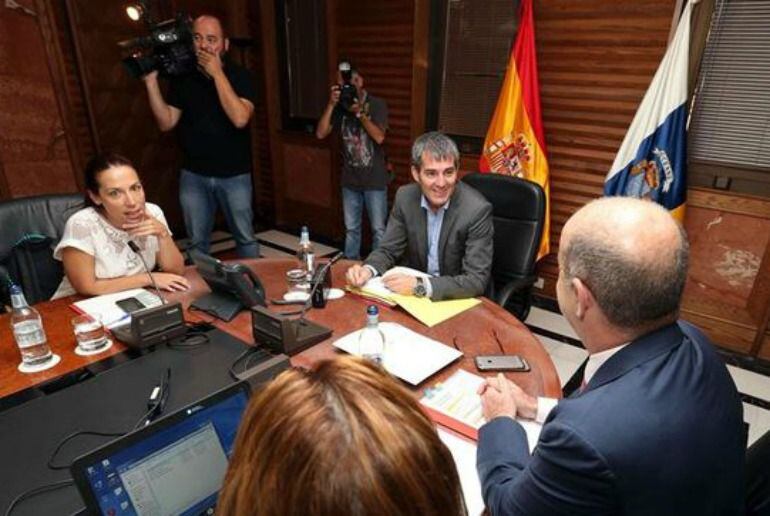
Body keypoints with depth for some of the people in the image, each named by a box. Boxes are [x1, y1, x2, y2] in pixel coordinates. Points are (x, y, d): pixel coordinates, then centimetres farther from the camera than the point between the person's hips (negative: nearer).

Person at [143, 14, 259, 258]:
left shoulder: (239, 75, -6)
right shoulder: (182, 77, 3)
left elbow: (240, 118, -22)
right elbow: (166, 123, 1)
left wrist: (217, 73, -20)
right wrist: (151, 82, -9)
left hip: (234, 175, -2)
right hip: (193, 175, 3)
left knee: (245, 237, 9)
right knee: (197, 241, 12)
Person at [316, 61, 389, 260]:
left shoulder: (377, 104, -6)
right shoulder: (340, 107, 3)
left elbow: (379, 137, -18)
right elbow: (320, 134, -7)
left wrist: (359, 112, -21)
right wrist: (331, 104, -14)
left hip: (375, 180, -3)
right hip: (350, 180, 3)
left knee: (378, 229, 4)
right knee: (351, 228, 15)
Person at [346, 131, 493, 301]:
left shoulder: (477, 209, -20)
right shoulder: (405, 197, -8)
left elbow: (477, 280, -22)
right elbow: (388, 250, 1)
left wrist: (421, 285, -31)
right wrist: (367, 269, -20)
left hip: (459, 301, -2)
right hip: (413, 295, 2)